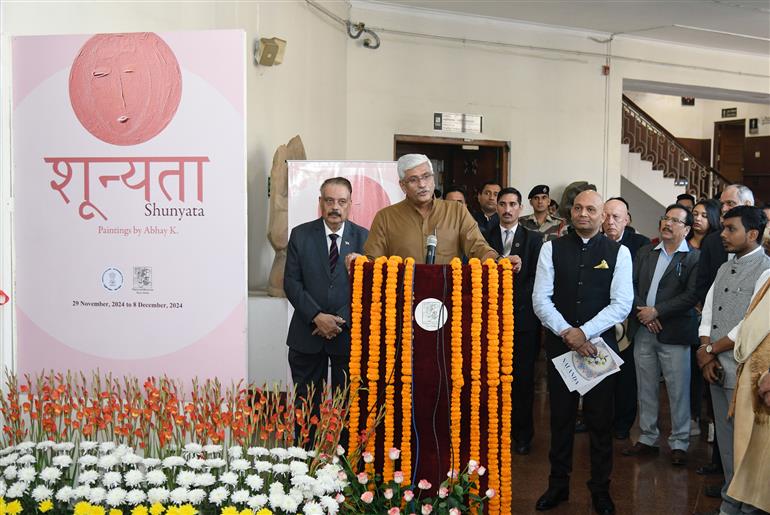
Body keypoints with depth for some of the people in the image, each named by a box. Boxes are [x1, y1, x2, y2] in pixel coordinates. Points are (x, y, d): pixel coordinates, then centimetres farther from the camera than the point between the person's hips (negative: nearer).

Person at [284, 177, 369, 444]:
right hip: (308, 332, 1)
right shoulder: (300, 235, 2)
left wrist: (342, 320, -12)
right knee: (307, 402, 8)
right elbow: (291, 282, -3)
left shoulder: (364, 238, 1)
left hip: (348, 332, 0)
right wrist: (317, 317, -14)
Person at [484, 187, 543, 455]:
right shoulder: (485, 237, 11)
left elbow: (536, 278, 1)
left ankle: (522, 434, 11)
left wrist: (513, 300, -8)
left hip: (523, 317, -1)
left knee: (523, 378, 2)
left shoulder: (533, 239, 6)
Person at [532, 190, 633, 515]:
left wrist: (584, 332, -17)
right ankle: (558, 486, 25)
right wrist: (567, 333, -15)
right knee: (560, 417, 11)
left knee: (601, 420, 7)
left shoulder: (618, 252, 0)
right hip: (559, 343, 1)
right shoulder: (552, 249, 2)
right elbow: (541, 299, -3)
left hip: (600, 344, -1)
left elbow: (622, 303, -8)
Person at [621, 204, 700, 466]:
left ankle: (679, 443, 13)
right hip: (643, 331, 5)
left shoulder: (694, 257, -2)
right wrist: (642, 312, -9)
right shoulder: (645, 252, 13)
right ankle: (648, 438, 23)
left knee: (678, 391, 0)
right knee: (646, 389, 12)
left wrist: (656, 312, -13)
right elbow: (631, 284, 6)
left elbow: (691, 296, -11)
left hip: (674, 334, -4)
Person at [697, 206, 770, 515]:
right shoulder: (725, 268, 15)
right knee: (725, 441, 14)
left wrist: (710, 349, -8)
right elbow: (708, 313, 13)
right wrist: (705, 354, -3)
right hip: (717, 369, 7)